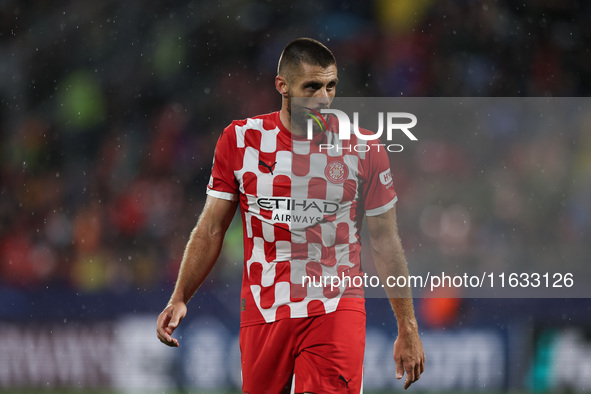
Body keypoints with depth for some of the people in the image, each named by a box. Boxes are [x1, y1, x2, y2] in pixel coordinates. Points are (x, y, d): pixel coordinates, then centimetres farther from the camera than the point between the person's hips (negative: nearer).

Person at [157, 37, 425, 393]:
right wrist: (179, 299, -2)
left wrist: (408, 329, 7)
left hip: (336, 309, -2)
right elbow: (211, 229, 8)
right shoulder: (241, 140, 2)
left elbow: (386, 242, 7)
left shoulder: (362, 148, 0)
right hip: (263, 313, 2)